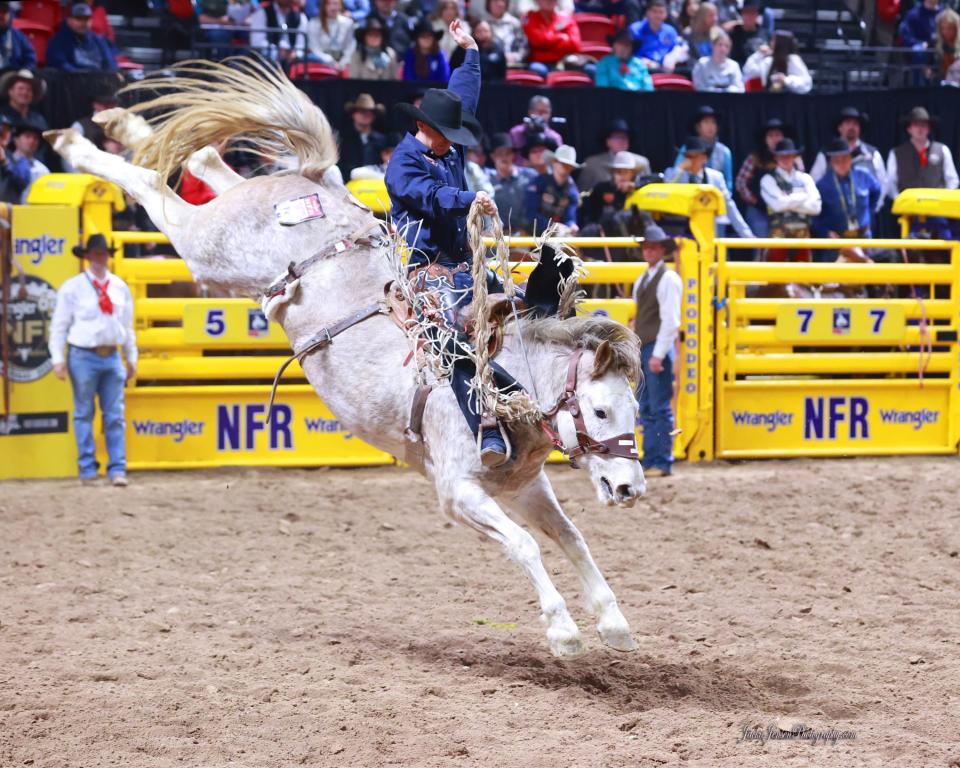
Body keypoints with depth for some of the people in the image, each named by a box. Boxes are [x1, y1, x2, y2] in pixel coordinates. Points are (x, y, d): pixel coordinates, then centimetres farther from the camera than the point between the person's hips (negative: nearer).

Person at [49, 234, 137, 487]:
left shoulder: (120, 287, 10)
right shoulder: (73, 287, -2)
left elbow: (127, 325, 17)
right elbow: (59, 325, -1)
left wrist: (131, 359, 16)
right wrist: (58, 359, -7)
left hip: (112, 357, 3)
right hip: (84, 357, -3)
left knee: (115, 416, 1)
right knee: (84, 415, 3)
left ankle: (117, 470, 2)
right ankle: (87, 471, 8)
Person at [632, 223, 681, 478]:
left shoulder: (669, 279, -10)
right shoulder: (642, 280, 17)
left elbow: (670, 320, -15)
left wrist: (658, 354, -19)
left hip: (658, 350, -9)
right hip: (642, 349, 9)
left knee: (660, 409, -6)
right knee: (646, 410, 10)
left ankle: (663, 463, -3)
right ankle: (649, 461, 15)